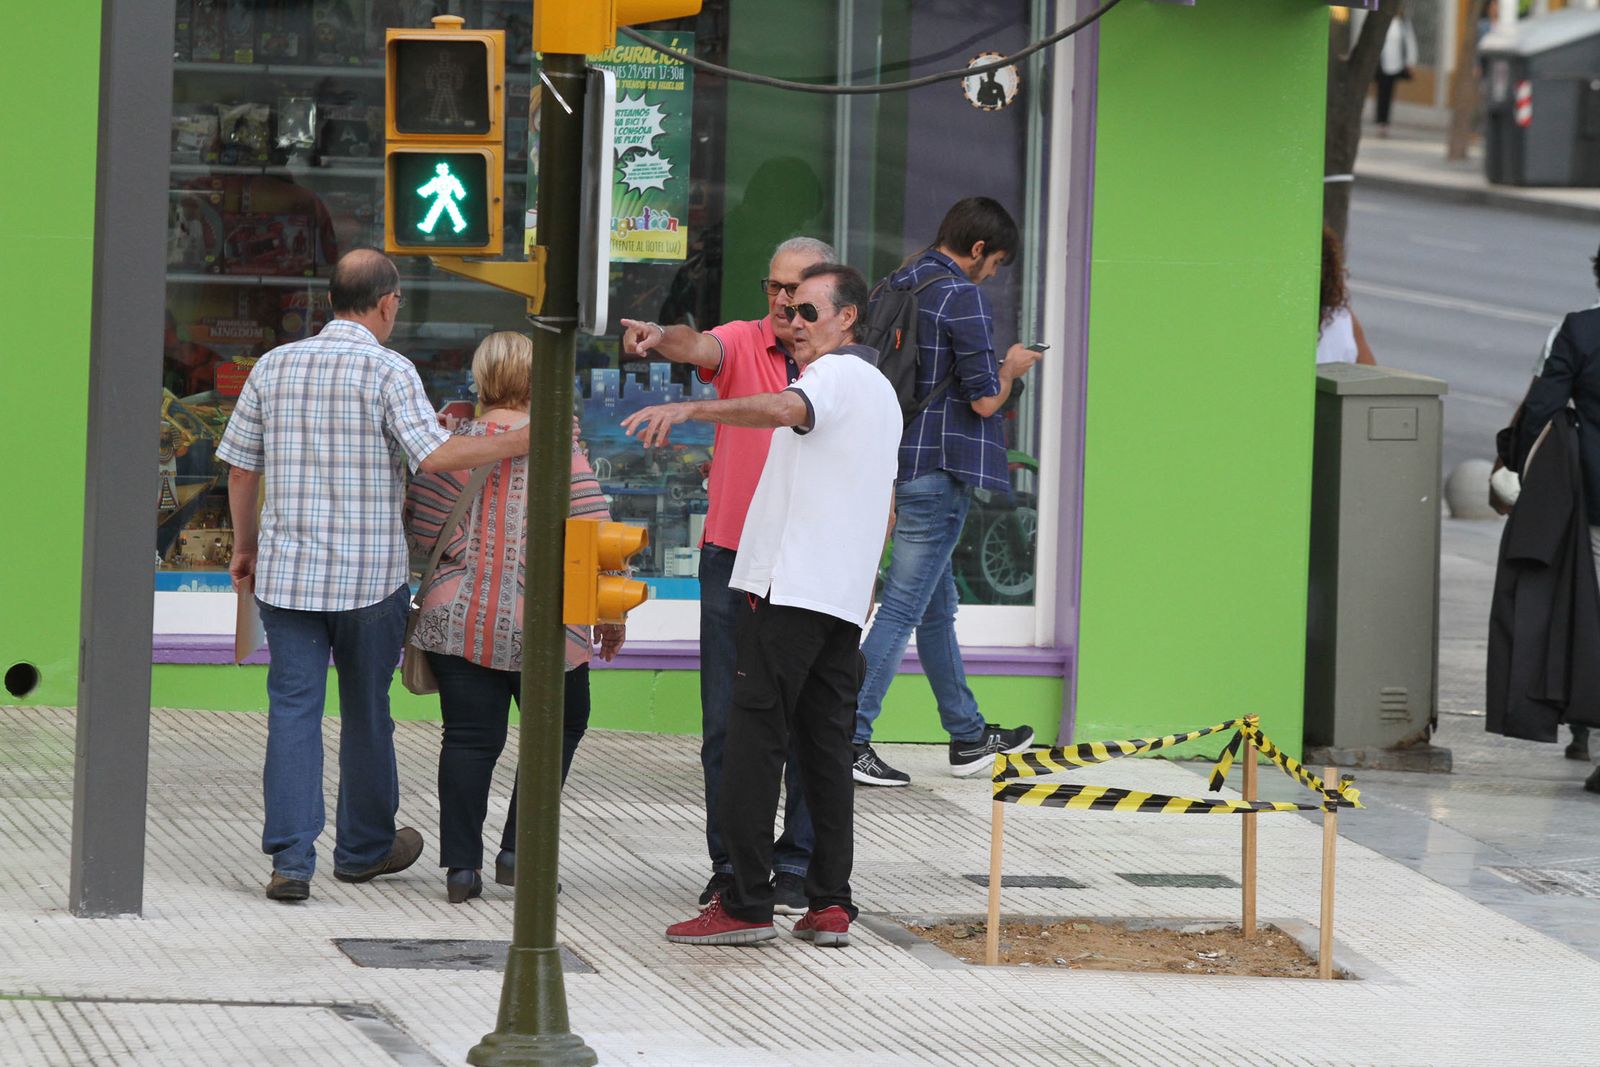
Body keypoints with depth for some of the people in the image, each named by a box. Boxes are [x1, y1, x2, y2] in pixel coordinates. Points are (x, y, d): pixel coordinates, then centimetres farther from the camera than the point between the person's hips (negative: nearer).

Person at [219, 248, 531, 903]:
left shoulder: (275, 366, 6)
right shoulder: (388, 371, -8)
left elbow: (240, 466, 11)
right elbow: (432, 456, -19)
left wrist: (245, 547, 23)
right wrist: (520, 443, -14)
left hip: (287, 572, 3)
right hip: (370, 577, -3)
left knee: (293, 709, 1)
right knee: (366, 713, 13)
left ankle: (291, 859, -9)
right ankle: (364, 847, 27)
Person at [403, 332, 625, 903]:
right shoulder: (560, 449, -6)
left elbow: (423, 535, -3)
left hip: (459, 621, 2)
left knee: (468, 738, 6)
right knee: (559, 729, 17)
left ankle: (462, 863, 3)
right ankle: (518, 851, 11)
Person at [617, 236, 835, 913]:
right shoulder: (744, 343, 1)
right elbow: (702, 349, -22)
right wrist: (661, 339, -45)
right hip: (733, 559, 1)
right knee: (727, 721, 3)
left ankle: (797, 865, 10)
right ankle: (731, 863, 11)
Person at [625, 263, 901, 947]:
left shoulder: (836, 374, -6)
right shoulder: (882, 392, 24)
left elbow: (785, 409, -31)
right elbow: (885, 510, 31)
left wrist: (690, 409, -38)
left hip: (787, 584, -9)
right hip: (845, 596, 9)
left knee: (754, 741, -8)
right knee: (825, 746, 8)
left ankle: (745, 903, -11)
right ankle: (830, 905, 4)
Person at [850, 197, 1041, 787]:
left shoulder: (894, 289, 11)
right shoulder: (963, 298, -14)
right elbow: (984, 400, -16)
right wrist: (1012, 367, 3)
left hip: (895, 467, 9)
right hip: (938, 473, -9)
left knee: (937, 606, 18)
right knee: (904, 607, -7)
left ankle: (968, 736, 28)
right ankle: (849, 740, -10)